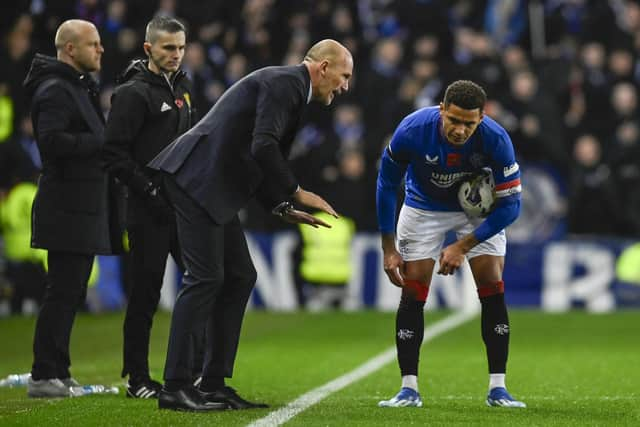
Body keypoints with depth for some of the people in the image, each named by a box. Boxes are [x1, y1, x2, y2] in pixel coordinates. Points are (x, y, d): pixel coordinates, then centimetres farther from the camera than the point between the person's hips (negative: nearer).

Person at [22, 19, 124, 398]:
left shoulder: (81, 87, 20)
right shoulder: (55, 90, -13)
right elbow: (53, 140, -25)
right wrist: (103, 142, -19)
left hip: (86, 207, 10)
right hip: (68, 208, -10)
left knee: (71, 293, 12)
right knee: (63, 292, -9)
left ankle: (57, 374, 18)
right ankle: (44, 377, -7)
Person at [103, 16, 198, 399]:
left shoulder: (182, 88, 15)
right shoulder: (134, 93, -10)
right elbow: (115, 153, -15)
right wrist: (150, 191, -17)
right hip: (150, 212, -8)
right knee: (146, 295, -3)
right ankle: (138, 379, 5)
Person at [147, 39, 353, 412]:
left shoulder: (289, 87, 23)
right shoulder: (285, 82, -10)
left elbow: (255, 161, 25)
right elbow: (263, 146, -22)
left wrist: (282, 208, 16)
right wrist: (296, 192, -11)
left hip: (214, 185, 11)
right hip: (199, 180, -11)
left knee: (240, 277, 10)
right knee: (205, 278, -11)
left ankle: (214, 384, 12)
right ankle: (175, 387, -10)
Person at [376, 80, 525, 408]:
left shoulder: (496, 140, -32)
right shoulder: (412, 131, -31)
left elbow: (510, 204, -23)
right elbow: (387, 184, -14)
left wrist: (463, 246, -26)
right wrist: (389, 249, -14)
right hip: (424, 207, 0)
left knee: (492, 291, -10)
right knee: (412, 293, -7)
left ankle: (497, 388, -4)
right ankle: (409, 389, -1)